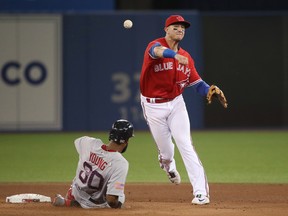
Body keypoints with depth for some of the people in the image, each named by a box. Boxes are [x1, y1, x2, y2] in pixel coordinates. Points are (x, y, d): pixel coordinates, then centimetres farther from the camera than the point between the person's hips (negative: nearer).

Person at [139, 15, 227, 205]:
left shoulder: (186, 57, 3)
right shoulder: (156, 45, -13)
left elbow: (197, 83, 5)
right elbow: (157, 51, -40)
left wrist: (210, 90, -18)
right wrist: (175, 55, -61)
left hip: (176, 104, 3)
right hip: (154, 106, -3)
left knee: (186, 145, -12)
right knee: (166, 150, 7)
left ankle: (201, 191, -15)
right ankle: (167, 164, 48)